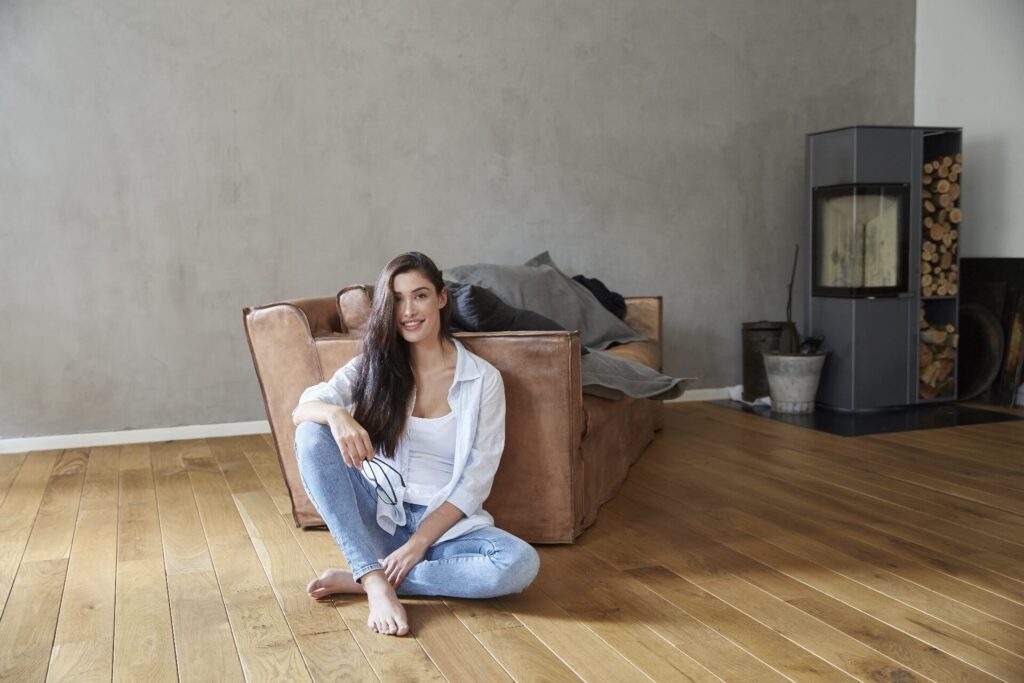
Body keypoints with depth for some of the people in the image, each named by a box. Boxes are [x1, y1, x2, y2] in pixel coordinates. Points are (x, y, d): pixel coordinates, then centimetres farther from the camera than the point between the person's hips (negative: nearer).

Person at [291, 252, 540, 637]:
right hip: (378, 518, 1)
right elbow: (301, 410, -10)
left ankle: (359, 580, -21)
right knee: (312, 435, -21)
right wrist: (336, 414, -34)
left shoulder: (483, 378, -3)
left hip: (446, 525, -1)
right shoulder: (373, 365, 3)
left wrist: (420, 541, -16)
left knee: (522, 563, -31)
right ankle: (377, 585, -27)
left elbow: (476, 480, -6)